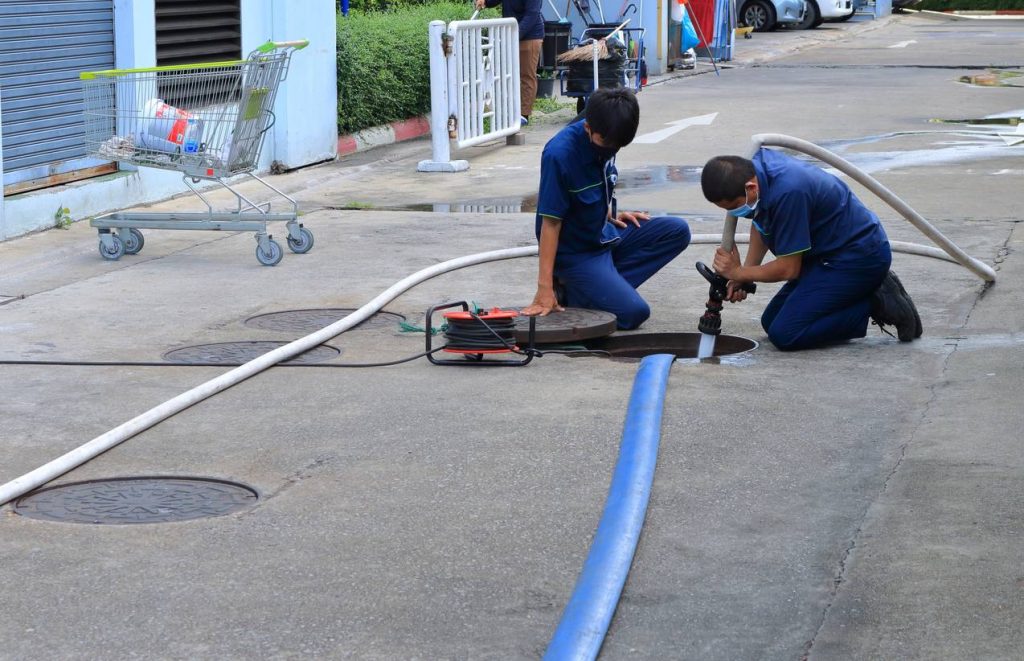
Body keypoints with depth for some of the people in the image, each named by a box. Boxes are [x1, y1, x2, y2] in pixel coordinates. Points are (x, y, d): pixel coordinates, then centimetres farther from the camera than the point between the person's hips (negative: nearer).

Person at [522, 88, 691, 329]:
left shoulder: (605, 139, -3)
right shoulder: (559, 155, -26)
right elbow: (550, 221, -24)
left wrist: (611, 215, 6)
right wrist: (545, 289, -26)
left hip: (605, 236, 9)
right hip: (576, 253, -9)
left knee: (678, 231, -2)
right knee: (633, 312, -21)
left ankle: (604, 286, -6)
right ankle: (567, 290, 0)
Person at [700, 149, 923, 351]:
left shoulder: (787, 192, -31)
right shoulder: (757, 164, -4)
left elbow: (788, 269, -21)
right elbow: (761, 224, 16)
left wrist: (739, 273, -6)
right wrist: (744, 273, 6)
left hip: (860, 257, -10)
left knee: (785, 334, -17)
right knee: (771, 321, 12)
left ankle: (874, 305, -6)